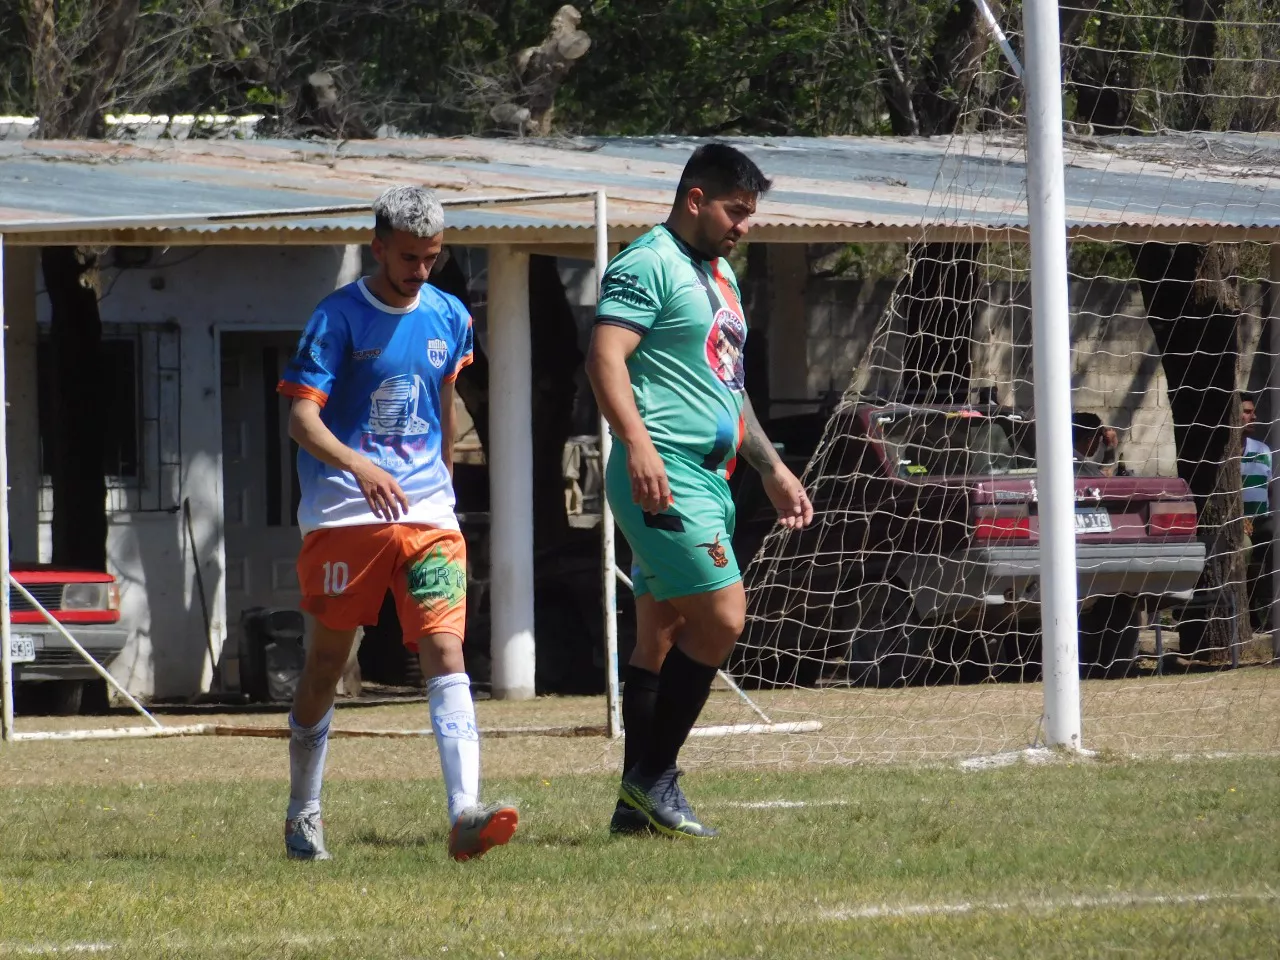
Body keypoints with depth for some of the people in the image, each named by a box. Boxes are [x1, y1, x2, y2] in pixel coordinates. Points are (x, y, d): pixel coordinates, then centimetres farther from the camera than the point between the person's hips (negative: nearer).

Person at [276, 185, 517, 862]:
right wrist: (357, 465, -30)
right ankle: (303, 814, 26)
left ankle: (465, 815, -26)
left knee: (446, 653, -14)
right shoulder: (339, 317, -5)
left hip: (427, 513, 3)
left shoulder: (448, 318, 9)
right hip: (343, 514, -3)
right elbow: (302, 418, -13)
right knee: (327, 661, 8)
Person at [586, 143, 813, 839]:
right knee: (722, 617, -16)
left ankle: (637, 804, 10)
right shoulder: (647, 265, -8)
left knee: (662, 640, 9)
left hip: (708, 480, 10)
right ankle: (653, 777, -9)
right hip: (663, 477, -10)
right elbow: (605, 357, -21)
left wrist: (772, 469, 29)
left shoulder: (720, 275, 23)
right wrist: (637, 443, -33)